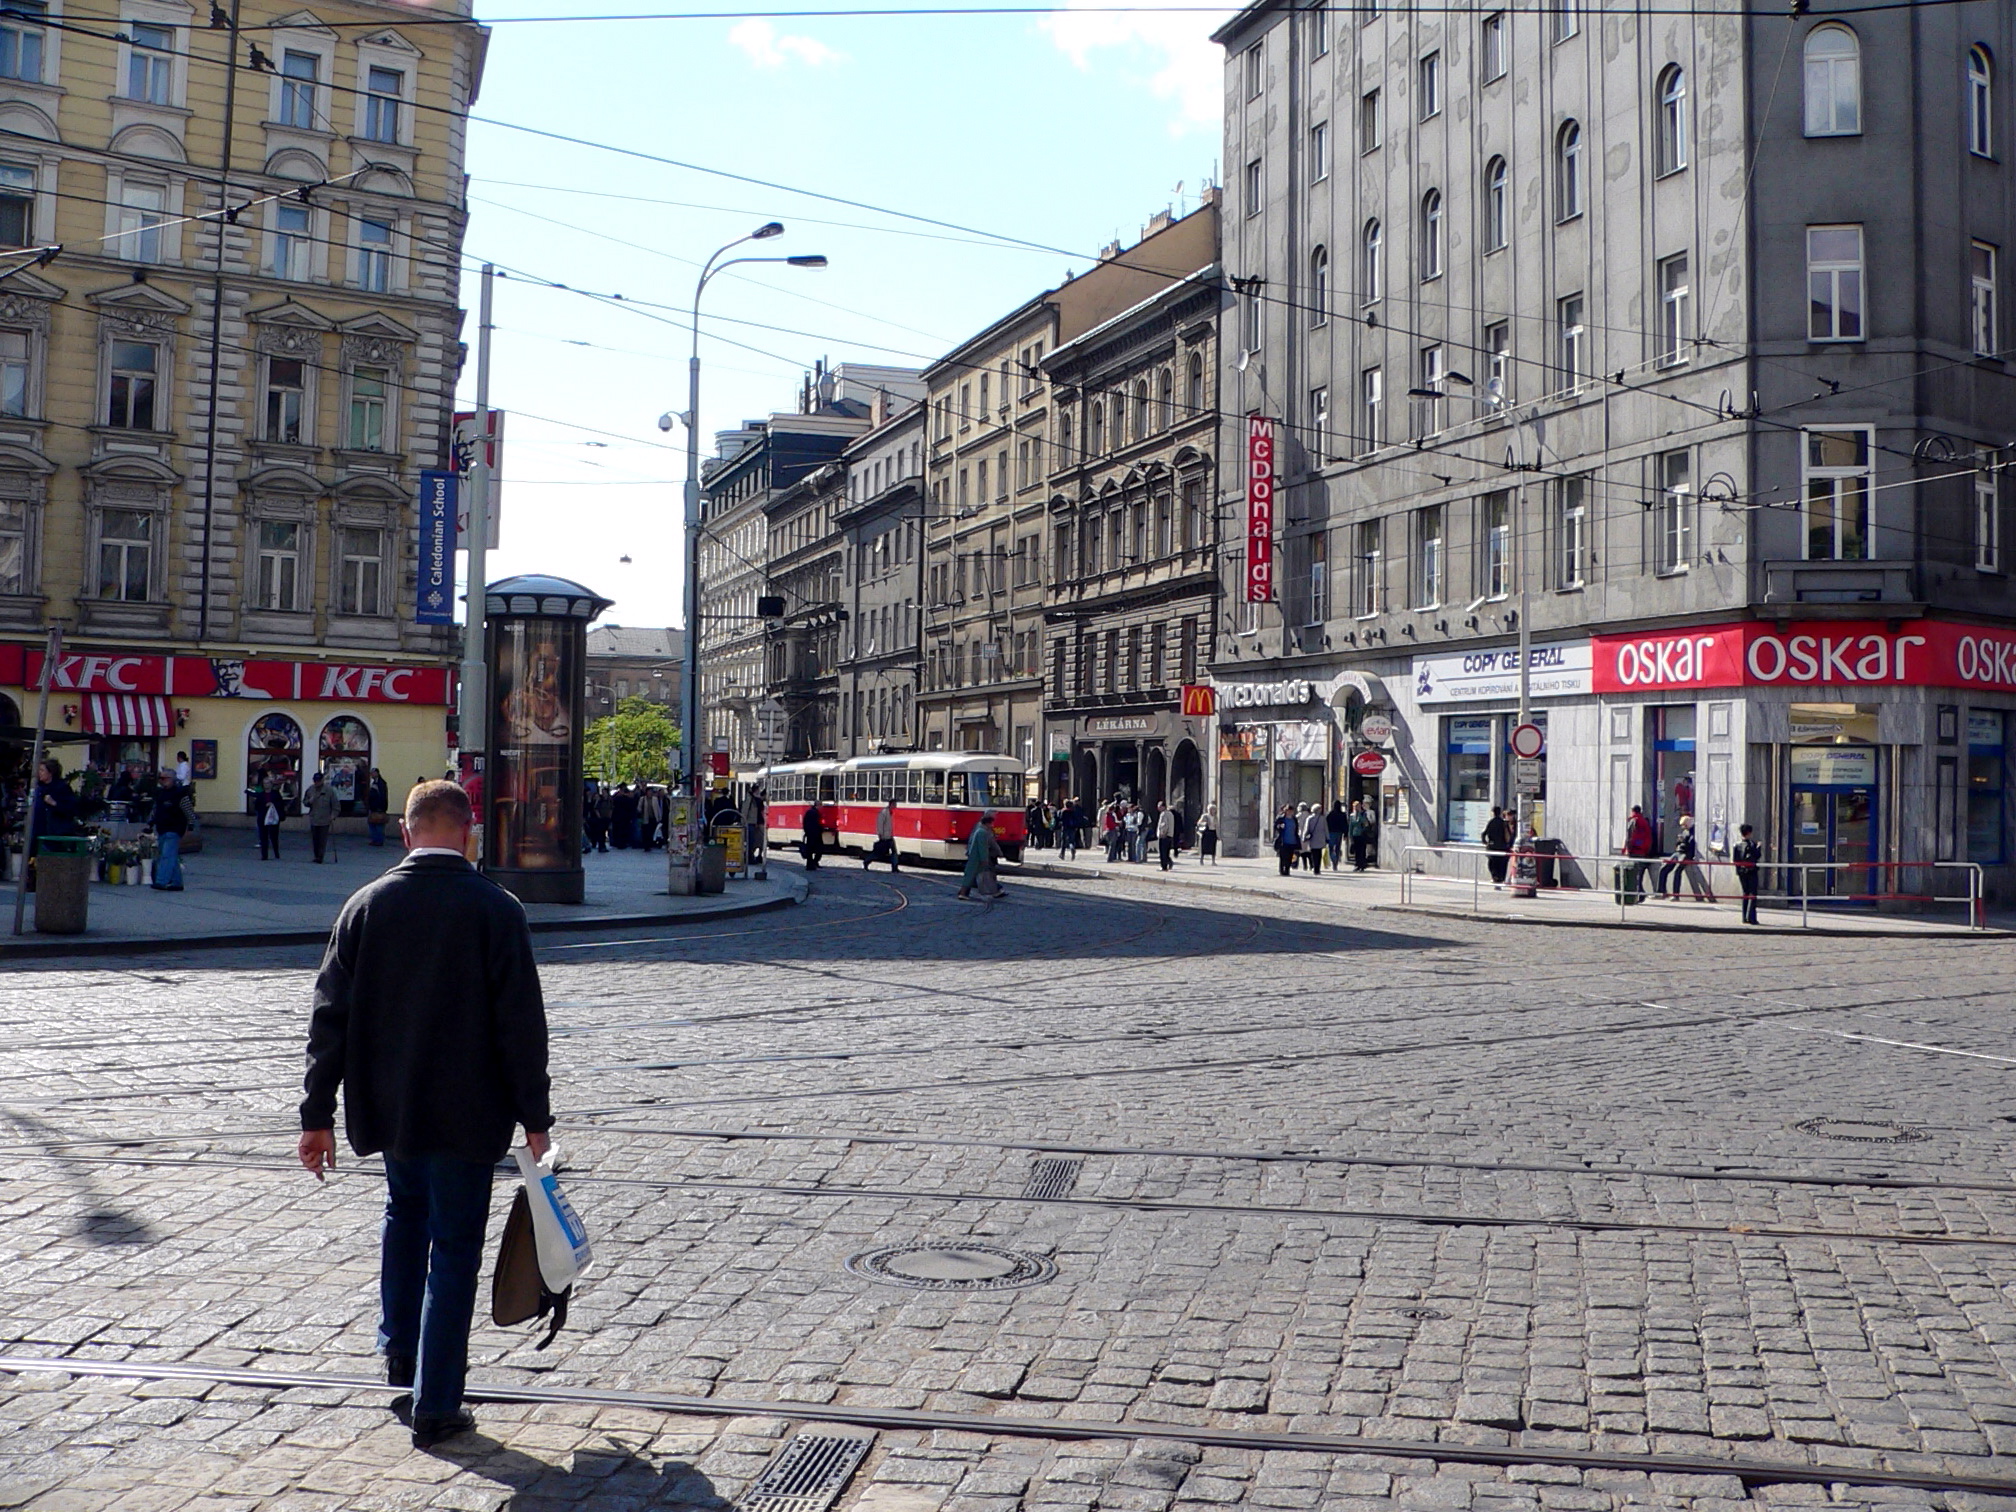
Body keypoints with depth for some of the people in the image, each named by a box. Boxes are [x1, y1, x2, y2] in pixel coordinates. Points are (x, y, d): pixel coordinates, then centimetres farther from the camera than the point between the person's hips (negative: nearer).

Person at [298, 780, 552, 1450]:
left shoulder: (366, 904, -2)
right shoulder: (496, 910, -11)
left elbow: (331, 1015, 0)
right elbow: (522, 1023, -11)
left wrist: (318, 1114, 6)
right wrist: (534, 1117, -3)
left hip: (386, 1105, 4)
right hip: (465, 1112, -4)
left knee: (405, 1209, 30)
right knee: (454, 1248, 6)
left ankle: (399, 1351, 31)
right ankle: (435, 1406, 10)